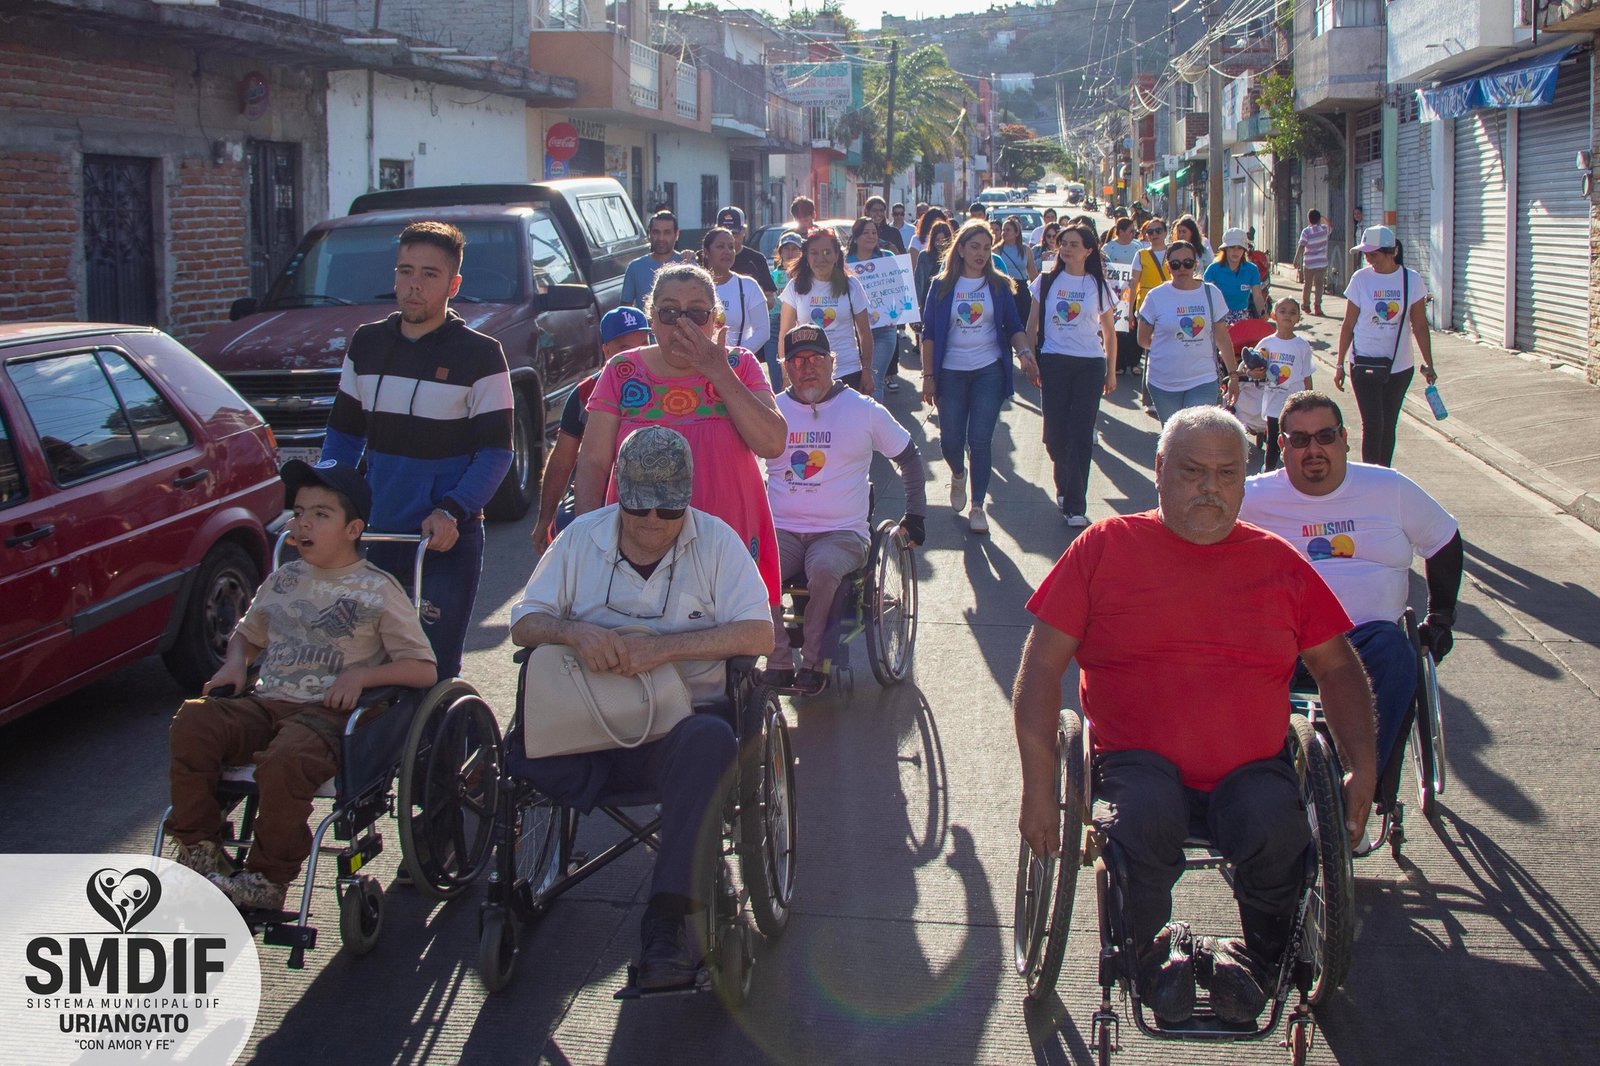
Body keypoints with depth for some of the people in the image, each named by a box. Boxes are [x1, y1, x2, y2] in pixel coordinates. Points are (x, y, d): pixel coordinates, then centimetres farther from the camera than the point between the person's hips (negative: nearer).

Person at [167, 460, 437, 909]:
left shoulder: (376, 590, 2)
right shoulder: (284, 580, 18)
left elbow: (423, 669, -1)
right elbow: (247, 633, 35)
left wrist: (362, 674, -15)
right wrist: (235, 662, 12)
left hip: (328, 715, -5)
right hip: (266, 704, 6)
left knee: (286, 758, -37)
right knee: (194, 721, -23)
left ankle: (267, 879, -19)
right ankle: (199, 851, -12)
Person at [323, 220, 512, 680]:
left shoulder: (480, 354, -5)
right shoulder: (366, 344, 9)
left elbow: (496, 450, -7)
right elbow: (343, 433, 15)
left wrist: (451, 512, -21)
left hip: (448, 539, -4)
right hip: (373, 535, 5)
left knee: (433, 672, -4)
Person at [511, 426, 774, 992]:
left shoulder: (716, 541, 1)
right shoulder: (582, 538, 9)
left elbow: (759, 634, -10)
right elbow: (523, 624, 7)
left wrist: (662, 648, -21)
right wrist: (572, 631, -16)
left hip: (683, 717, -2)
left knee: (710, 743, -38)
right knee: (520, 752, -28)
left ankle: (666, 922, -34)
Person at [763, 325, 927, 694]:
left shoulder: (864, 410, 6)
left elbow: (908, 456, 17)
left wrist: (915, 514, 11)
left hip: (842, 533, -2)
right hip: (782, 530, 2)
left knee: (824, 568, -37)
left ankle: (813, 664, -19)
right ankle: (779, 663, -20)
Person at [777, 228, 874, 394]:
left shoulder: (851, 286, 2)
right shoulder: (795, 287, 1)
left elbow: (864, 333, 6)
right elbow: (785, 334, 2)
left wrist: (867, 371, 2)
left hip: (848, 373, 0)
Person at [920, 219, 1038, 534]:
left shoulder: (998, 285, 5)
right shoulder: (942, 286, 2)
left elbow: (1013, 327, 6)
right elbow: (929, 333, 2)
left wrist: (1025, 352, -14)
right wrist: (928, 375, -3)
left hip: (989, 371, 0)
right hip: (951, 373, 0)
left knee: (980, 439, -6)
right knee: (950, 441, 2)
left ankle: (977, 507, 3)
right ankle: (958, 474, 38)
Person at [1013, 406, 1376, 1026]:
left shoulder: (1279, 563, 14)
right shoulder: (1105, 546, 6)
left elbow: (1337, 668, 21)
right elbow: (1042, 664, 2)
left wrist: (1362, 769, 5)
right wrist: (1038, 786, -8)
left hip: (1253, 770, 2)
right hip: (1140, 763, -2)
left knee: (1277, 834, -30)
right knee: (1144, 820, -34)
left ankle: (1261, 958, 2)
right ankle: (1150, 950, -3)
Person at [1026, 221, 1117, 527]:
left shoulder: (1098, 286, 4)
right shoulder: (1047, 282, 5)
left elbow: (1109, 331, 9)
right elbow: (1032, 325, 9)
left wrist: (1111, 372, 6)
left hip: (1090, 364, -1)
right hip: (1053, 363, 1)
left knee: (1081, 435, -3)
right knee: (1055, 433, 2)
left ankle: (1075, 506, -1)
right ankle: (1066, 487, 28)